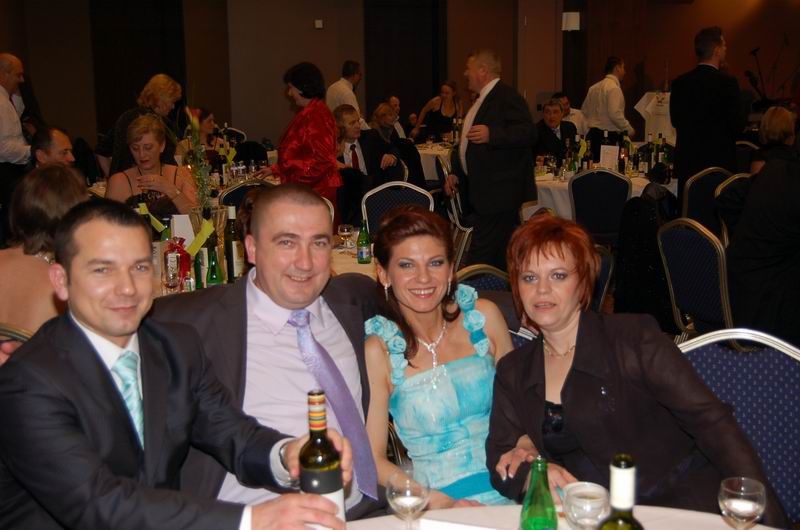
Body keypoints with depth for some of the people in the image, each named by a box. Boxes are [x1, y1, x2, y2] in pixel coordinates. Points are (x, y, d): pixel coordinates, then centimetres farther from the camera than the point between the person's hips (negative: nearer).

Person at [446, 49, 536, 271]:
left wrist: (492, 135, -34)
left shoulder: (507, 97, -11)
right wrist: (456, 173, 19)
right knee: (500, 260, 14)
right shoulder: (482, 100, 20)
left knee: (480, 256, -12)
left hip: (500, 193, -10)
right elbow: (470, 142, 30)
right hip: (485, 193, 10)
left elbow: (529, 133, -23)